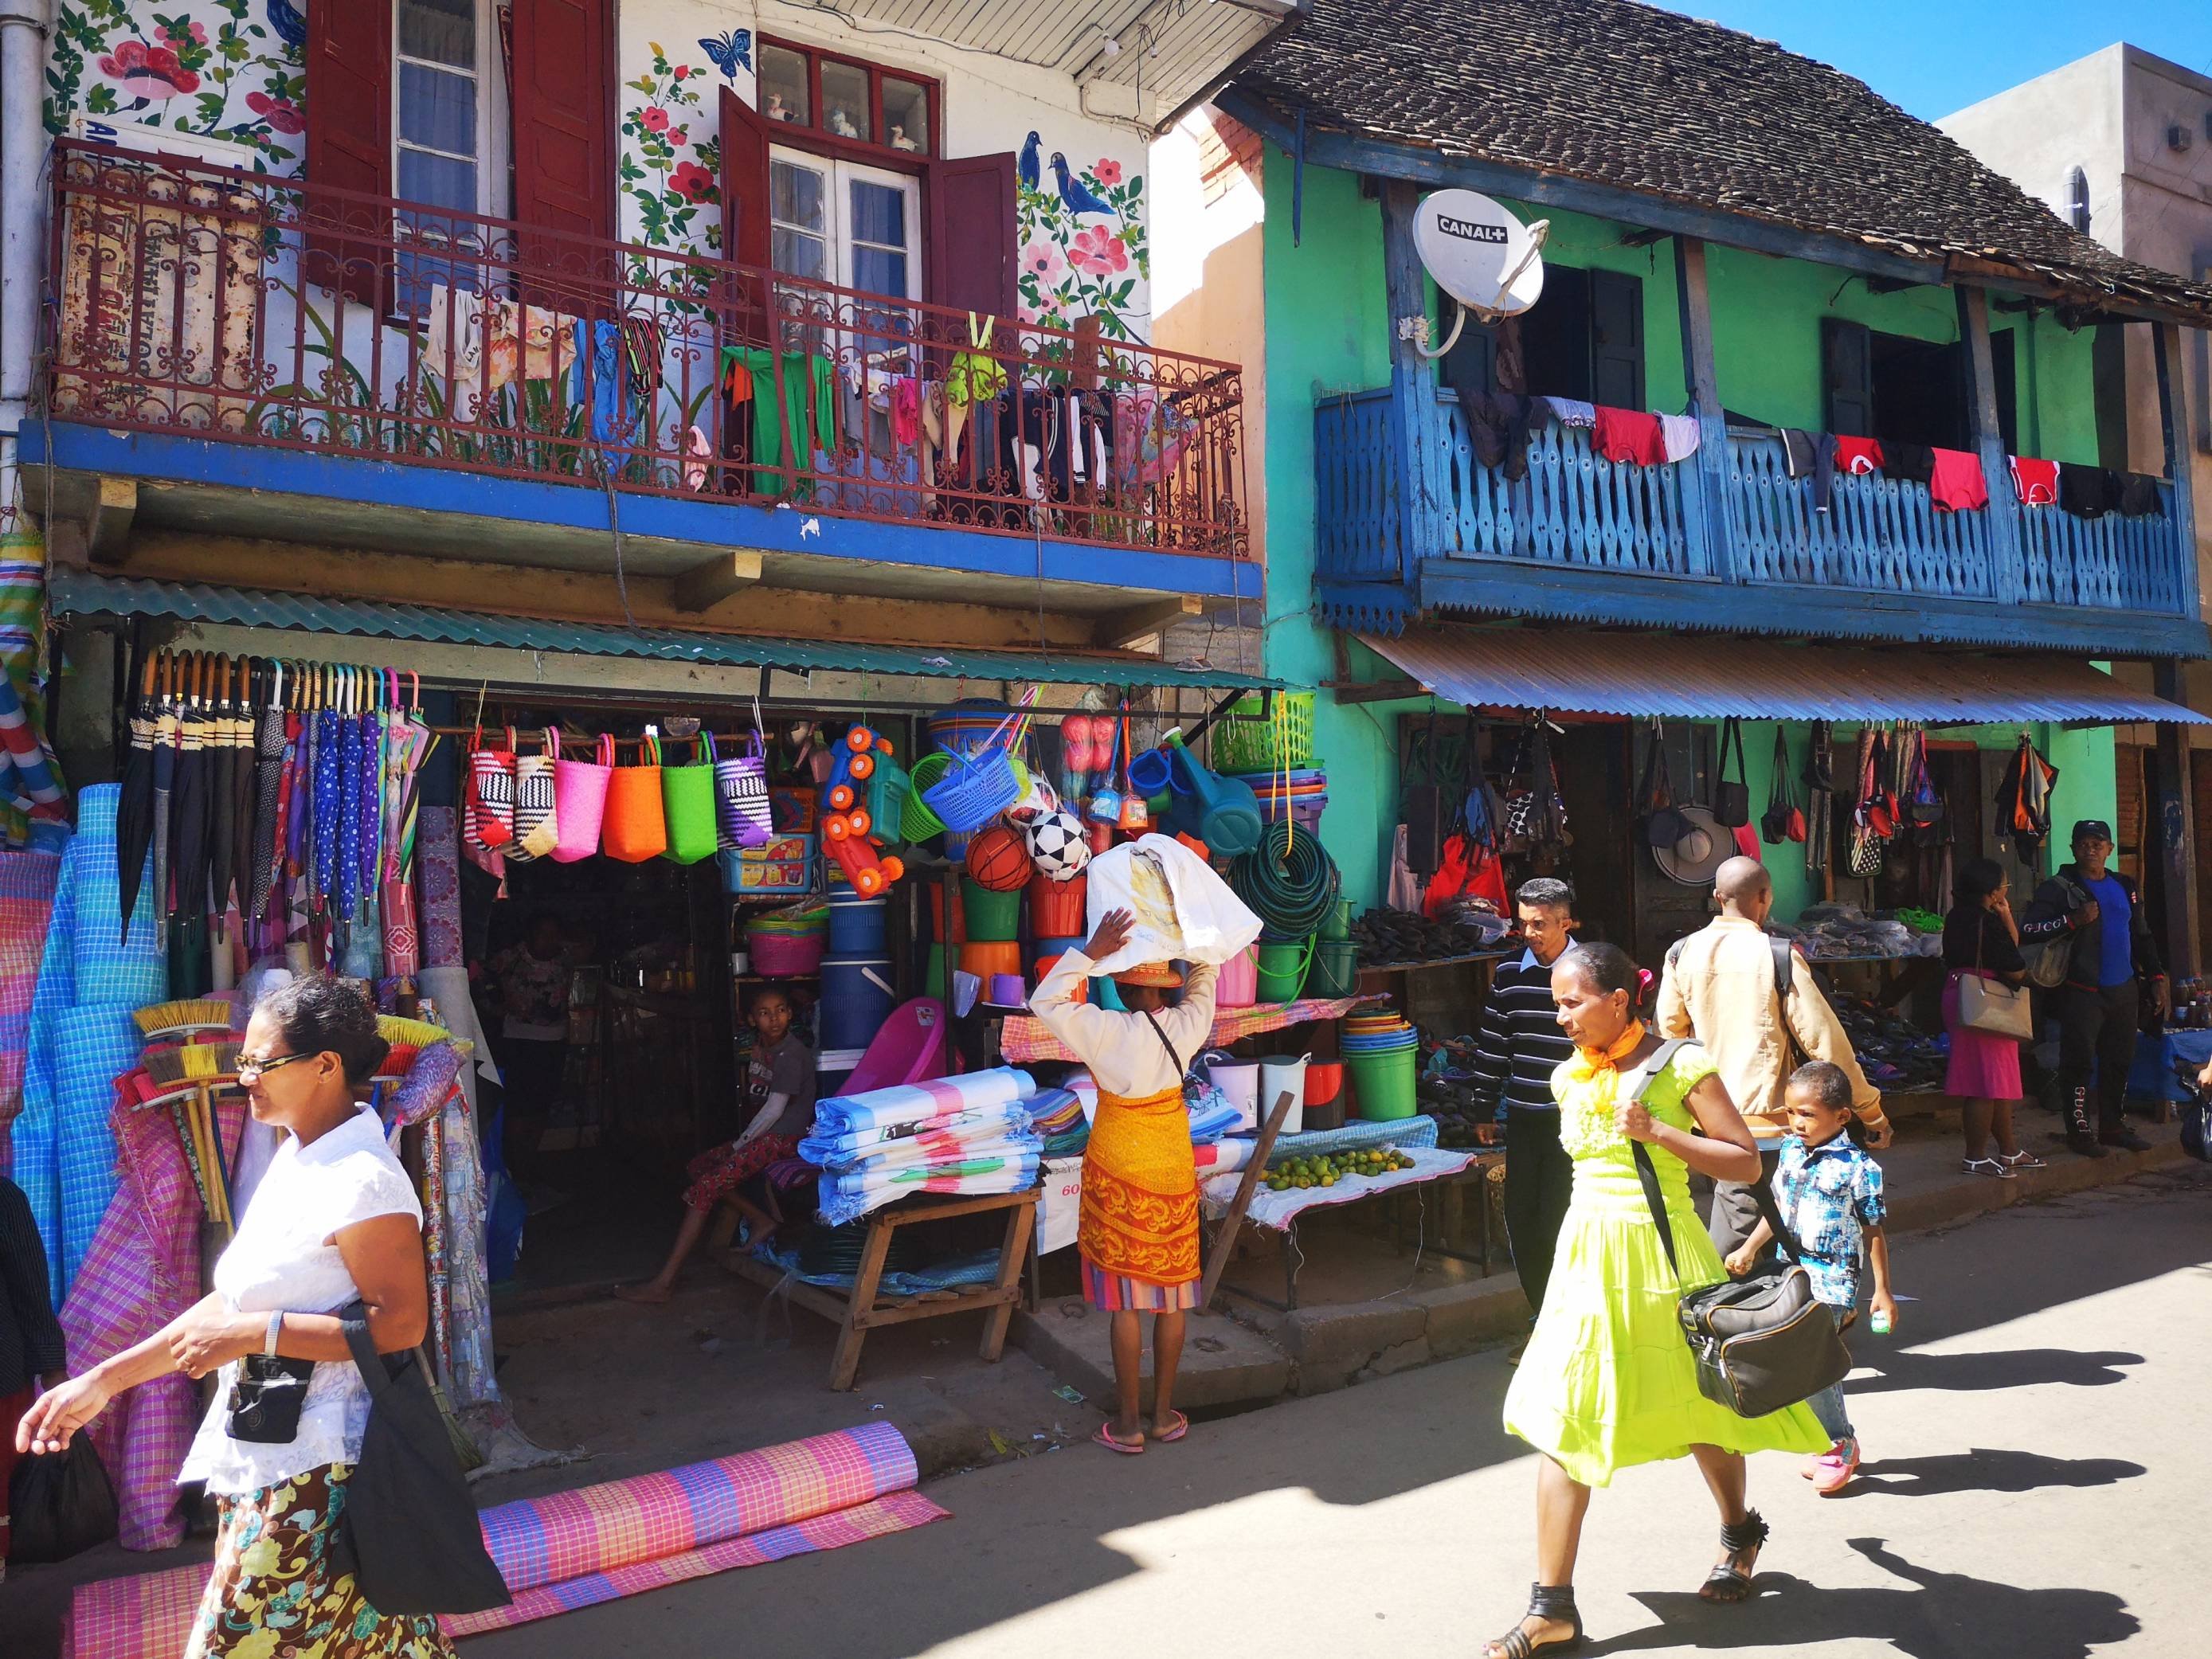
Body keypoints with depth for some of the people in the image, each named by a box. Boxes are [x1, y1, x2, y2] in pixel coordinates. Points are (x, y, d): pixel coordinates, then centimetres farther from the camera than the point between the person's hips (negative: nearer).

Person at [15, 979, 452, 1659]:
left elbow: (401, 1321, -23)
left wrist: (258, 1334, -21)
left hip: (314, 1469, -9)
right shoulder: (295, 1160, 9)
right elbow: (233, 1300, 14)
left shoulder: (363, 1182, -21)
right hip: (262, 1454, 9)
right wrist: (103, 1380, 13)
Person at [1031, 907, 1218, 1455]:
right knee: (1172, 1295, 12)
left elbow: (1046, 1002, -13)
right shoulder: (1187, 1025, -9)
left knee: (1126, 1297, 5)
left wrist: (1091, 951, -20)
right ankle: (1165, 1415, 23)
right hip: (1174, 1169, 4)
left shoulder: (1109, 1032, -20)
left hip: (1119, 1171, -3)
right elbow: (1204, 981, 12)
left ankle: (1128, 1423, 14)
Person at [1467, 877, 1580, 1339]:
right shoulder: (1508, 976, 4)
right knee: (1520, 1219, 8)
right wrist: (1486, 1108, 11)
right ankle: (1541, 1313, 25)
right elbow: (1492, 1046, 10)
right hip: (1522, 1118, 4)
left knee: (1558, 1220, -3)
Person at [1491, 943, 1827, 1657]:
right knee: (1561, 1420, -1)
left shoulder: (1679, 1064, -11)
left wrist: (1657, 1131, -20)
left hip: (1661, 1248, -4)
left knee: (1697, 1408, 15)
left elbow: (1747, 1163, -11)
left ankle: (1740, 1531, 47)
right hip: (1587, 1251, 5)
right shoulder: (1571, 1077, 6)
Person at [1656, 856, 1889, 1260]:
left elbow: (1670, 1032, 10)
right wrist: (1872, 1113, -2)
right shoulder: (1778, 956, -13)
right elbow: (1825, 1042, -11)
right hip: (1764, 1119, -4)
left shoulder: (1682, 954, 0)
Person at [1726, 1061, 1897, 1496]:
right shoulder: (1791, 1150, 5)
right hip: (1792, 1273, 6)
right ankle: (1836, 1443, 27)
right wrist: (1749, 1250, 18)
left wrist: (1882, 1291, -5)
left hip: (1831, 1283, -6)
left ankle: (1839, 1444, 6)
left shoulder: (1858, 1167, -13)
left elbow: (1874, 1232, -7)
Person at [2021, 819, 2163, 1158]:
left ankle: (2113, 1126, 24)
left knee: (2120, 1061, 12)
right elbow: (2027, 930, -16)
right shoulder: (2058, 889, -6)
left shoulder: (2125, 887, 14)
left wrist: (2155, 977, 16)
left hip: (2124, 990, 6)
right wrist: (2073, 920, -23)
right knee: (2079, 1062, -3)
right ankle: (2079, 1130, 5)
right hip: (2083, 992, -6)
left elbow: (2142, 936, 22)